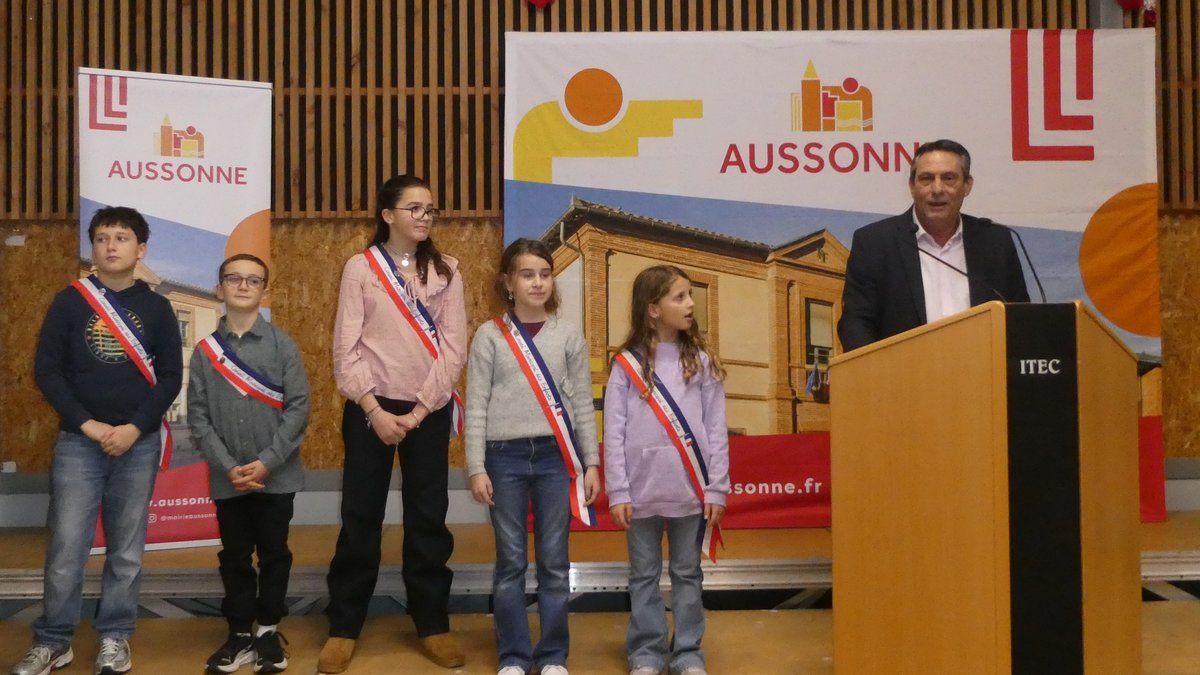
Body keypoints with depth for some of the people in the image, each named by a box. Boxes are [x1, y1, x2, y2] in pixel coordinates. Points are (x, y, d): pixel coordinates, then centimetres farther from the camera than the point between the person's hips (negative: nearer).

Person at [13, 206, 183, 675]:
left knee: (127, 550, 6)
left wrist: (135, 428, -10)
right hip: (78, 442, 0)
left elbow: (171, 376, 2)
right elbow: (46, 370, 0)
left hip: (139, 444, 1)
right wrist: (86, 424, -10)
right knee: (66, 547, -1)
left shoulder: (157, 307, 5)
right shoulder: (70, 301, 3)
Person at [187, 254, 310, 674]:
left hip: (276, 476, -1)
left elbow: (298, 407, -7)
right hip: (226, 479, 2)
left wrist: (266, 463, -14)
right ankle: (240, 634, 24)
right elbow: (197, 416, 1)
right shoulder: (205, 351, 3)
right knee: (235, 557, 11)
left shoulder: (283, 345, -2)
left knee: (274, 554, 9)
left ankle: (268, 631, 23)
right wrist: (228, 467, -10)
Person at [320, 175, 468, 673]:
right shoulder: (360, 267, 0)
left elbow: (454, 348, -3)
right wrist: (374, 410, -12)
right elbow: (345, 350, -5)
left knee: (428, 518, 7)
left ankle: (432, 624, 19)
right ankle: (343, 628, 16)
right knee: (360, 517, 4)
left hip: (429, 411, 1)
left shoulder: (446, 270, 4)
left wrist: (417, 412, -9)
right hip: (370, 408, -1)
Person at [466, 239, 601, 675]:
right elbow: (476, 406, 0)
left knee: (554, 561, 6)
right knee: (511, 561, 7)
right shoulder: (490, 336, 2)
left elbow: (583, 404, 7)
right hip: (506, 456, -1)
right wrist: (476, 468, -6)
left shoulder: (569, 336, 6)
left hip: (557, 455, 1)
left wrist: (591, 464, 3)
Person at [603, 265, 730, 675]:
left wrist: (716, 488, -2)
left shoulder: (701, 362, 6)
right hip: (642, 489, -1)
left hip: (689, 488, 2)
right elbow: (614, 433, -2)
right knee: (644, 576, 9)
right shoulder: (627, 364, 0)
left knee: (687, 574, 10)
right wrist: (617, 492, -7)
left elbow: (716, 430, 4)